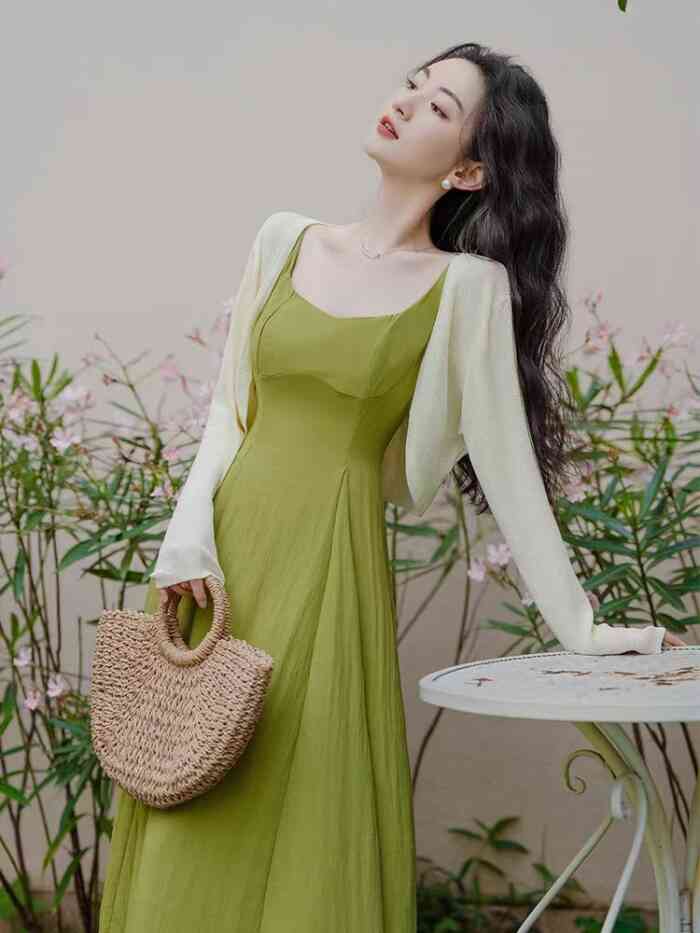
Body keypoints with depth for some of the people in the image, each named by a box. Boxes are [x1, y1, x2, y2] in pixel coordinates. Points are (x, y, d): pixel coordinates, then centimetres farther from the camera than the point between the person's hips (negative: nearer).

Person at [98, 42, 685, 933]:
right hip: (221, 548, 4)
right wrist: (190, 525, -4)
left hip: (328, 562, -4)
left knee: (308, 817, 2)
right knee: (194, 837, 10)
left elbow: (506, 460, -4)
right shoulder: (285, 239, 7)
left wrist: (578, 627, -4)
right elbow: (228, 403, 11)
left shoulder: (468, 286, -5)